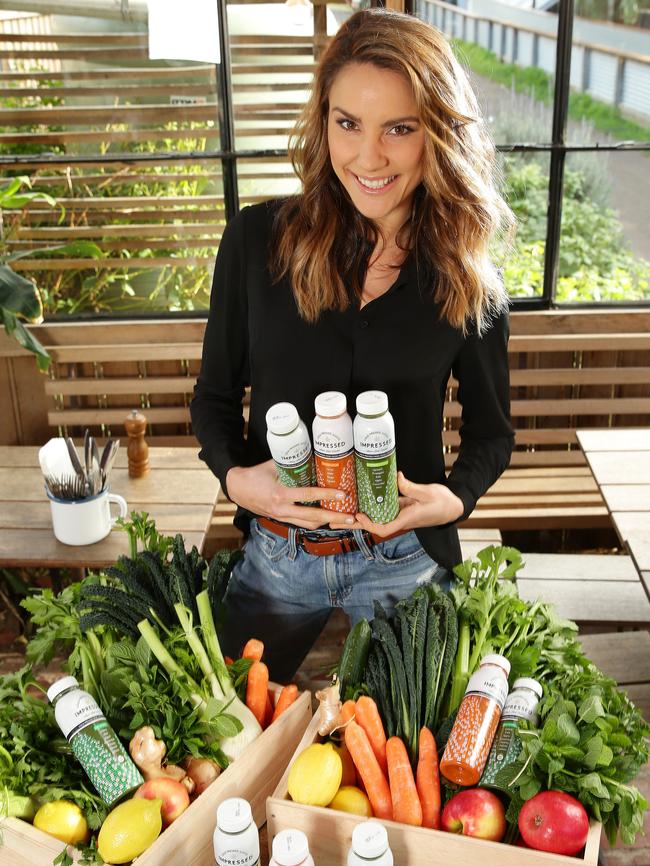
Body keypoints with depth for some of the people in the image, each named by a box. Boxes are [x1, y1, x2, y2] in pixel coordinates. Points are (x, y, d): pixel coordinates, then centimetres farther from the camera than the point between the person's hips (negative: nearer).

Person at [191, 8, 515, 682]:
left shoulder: (468, 278, -8)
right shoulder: (257, 239, -9)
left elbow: (490, 428, 3)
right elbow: (215, 393, 0)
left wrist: (455, 497, -16)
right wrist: (235, 475, -18)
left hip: (406, 561, 0)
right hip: (275, 555, 1)